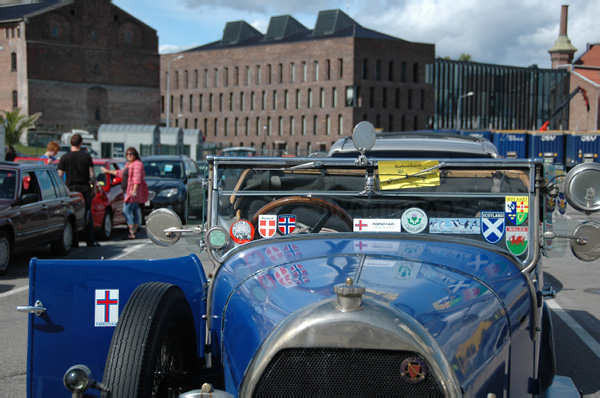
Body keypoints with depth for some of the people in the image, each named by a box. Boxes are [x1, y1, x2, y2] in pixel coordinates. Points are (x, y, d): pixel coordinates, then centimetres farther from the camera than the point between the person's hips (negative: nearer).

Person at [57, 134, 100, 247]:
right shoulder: (86, 156, 0)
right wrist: (94, 187, 9)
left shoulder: (65, 158, -2)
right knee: (87, 215, 7)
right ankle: (90, 241, 9)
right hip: (85, 189, 1)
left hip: (71, 190, -1)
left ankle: (74, 242, 2)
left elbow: (60, 175, -3)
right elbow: (92, 174, 0)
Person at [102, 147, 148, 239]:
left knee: (126, 210, -12)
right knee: (135, 211, 9)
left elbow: (137, 178, -24)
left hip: (134, 191, -10)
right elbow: (120, 173, 33)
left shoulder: (137, 164, -12)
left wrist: (135, 189, -35)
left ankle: (132, 232, -13)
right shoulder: (128, 164, 19)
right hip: (128, 191, 10)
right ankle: (134, 232, 10)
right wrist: (108, 171, 40)